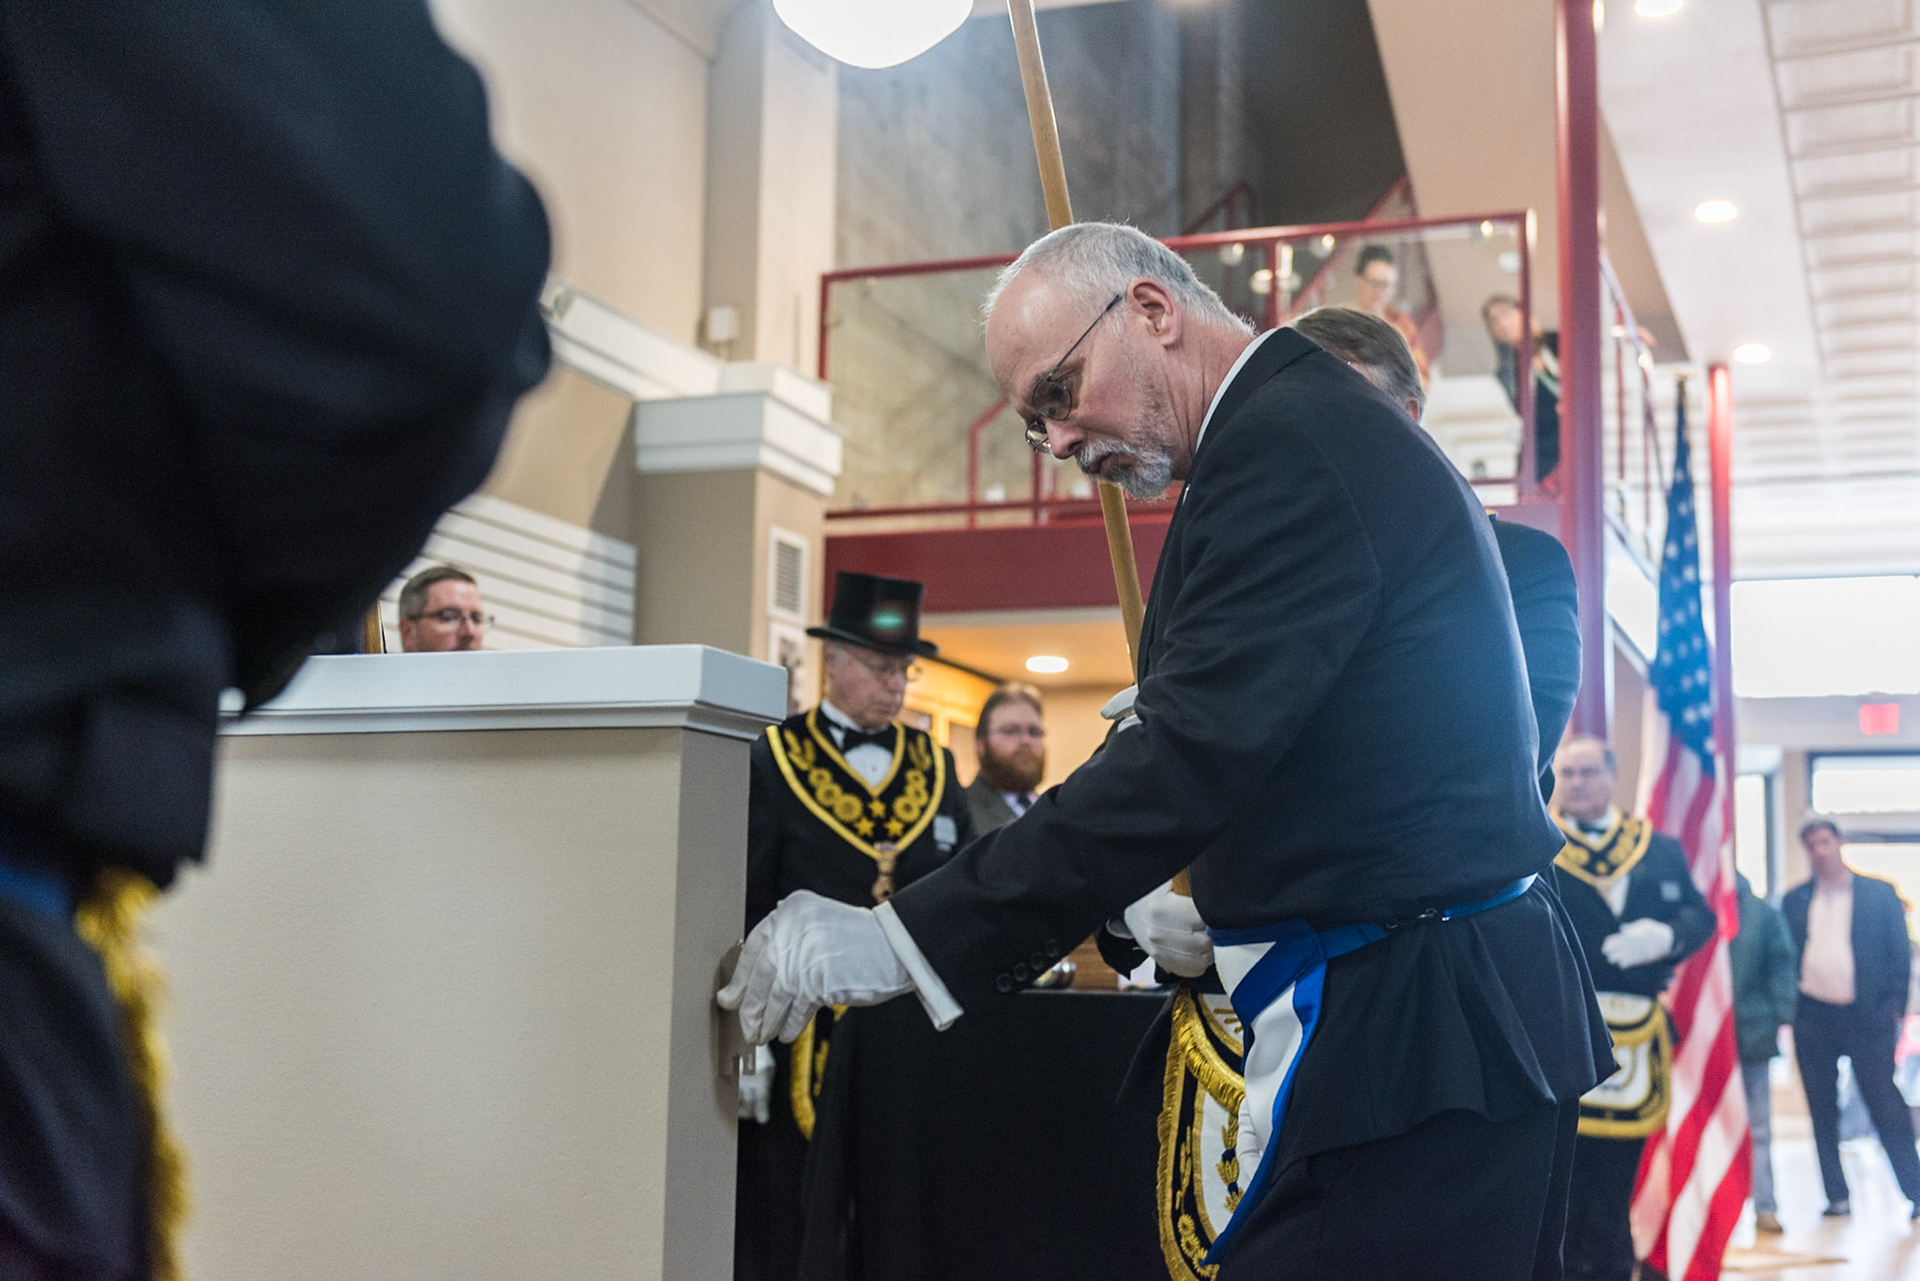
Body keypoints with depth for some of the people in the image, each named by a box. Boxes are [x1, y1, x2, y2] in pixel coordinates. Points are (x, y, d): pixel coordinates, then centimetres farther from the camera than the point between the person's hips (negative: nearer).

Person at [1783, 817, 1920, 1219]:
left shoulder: (1880, 893, 4)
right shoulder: (1794, 900, 10)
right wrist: (1784, 1009, -2)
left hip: (1866, 1016, -3)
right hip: (1813, 1017, 3)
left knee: (1886, 1107, -3)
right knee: (1823, 1111, 6)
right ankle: (1837, 1196, 12)